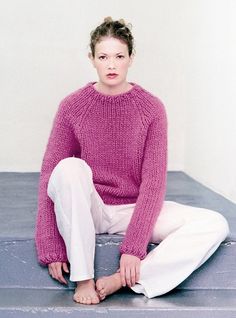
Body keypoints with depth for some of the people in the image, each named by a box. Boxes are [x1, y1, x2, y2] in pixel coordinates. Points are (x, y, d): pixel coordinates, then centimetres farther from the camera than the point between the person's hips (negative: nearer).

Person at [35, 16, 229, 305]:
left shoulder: (152, 108, -7)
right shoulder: (72, 105, -7)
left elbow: (154, 180, -11)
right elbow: (49, 172, -9)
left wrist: (134, 247, -20)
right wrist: (51, 247, -16)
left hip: (132, 209, 1)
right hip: (85, 209, -1)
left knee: (216, 224, -19)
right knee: (69, 167, -34)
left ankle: (125, 279, -25)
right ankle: (83, 278, -23)